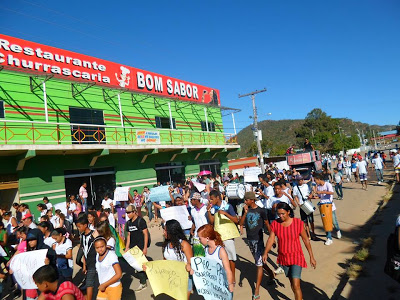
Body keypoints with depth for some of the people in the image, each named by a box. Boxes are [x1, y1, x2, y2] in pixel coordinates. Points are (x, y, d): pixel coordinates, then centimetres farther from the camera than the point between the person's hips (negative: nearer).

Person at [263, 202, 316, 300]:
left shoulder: (298, 223, -16)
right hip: (283, 257, 4)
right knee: (291, 281, 22)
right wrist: (265, 253, -28)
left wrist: (311, 257, -2)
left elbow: (306, 240, -6)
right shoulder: (275, 224, -9)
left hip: (296, 257, -3)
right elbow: (271, 239, -14)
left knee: (296, 285, -11)